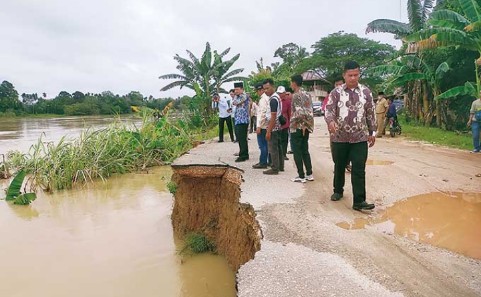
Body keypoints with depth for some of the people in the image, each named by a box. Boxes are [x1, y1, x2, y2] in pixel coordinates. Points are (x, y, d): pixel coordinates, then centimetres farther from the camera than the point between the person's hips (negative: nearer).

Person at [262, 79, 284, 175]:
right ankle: (280, 166, 24)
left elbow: (273, 117, -22)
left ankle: (275, 169, 3)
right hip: (278, 127, 10)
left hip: (273, 127, -10)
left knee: (273, 149, -3)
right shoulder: (276, 96, 12)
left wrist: (268, 131, -21)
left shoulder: (273, 99, -19)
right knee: (278, 147, 15)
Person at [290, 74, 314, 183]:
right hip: (306, 127, 8)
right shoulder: (307, 95, 12)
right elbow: (310, 111, 11)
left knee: (297, 152, 0)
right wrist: (306, 124, 12)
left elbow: (299, 112, -23)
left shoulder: (296, 95, -13)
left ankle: (301, 176, 4)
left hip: (297, 127, -8)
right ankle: (309, 174, 17)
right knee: (305, 151, 14)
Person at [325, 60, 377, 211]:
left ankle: (359, 201, -1)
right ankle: (338, 191, 36)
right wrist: (331, 122, -31)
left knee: (359, 170, -4)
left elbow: (370, 114, 11)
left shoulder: (366, 92, 5)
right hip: (339, 138, 0)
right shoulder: (336, 93, -1)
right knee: (339, 166, 15)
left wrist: (372, 132, 11)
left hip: (360, 138, 0)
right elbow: (329, 110, -9)